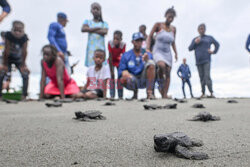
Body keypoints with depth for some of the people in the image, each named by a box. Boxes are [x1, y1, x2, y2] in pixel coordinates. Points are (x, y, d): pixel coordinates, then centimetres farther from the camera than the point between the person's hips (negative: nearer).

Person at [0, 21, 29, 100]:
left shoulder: (24, 38, -24)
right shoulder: (8, 35, -26)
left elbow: (24, 51, -19)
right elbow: (7, 50, -21)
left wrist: (23, 65, -14)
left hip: (19, 59, 1)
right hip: (8, 58, 0)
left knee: (25, 74, -12)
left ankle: (24, 95, -1)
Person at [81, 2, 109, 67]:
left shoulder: (104, 23, 14)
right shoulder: (87, 21, 15)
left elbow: (105, 32, -6)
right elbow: (83, 29, -5)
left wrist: (90, 30, -3)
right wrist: (98, 28, -4)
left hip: (100, 47, 0)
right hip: (91, 47, 0)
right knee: (91, 66, -10)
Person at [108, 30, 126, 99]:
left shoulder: (123, 45, -27)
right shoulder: (110, 43, -28)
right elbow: (110, 57, -26)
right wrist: (111, 70, -25)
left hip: (119, 61, 1)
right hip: (112, 61, -1)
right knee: (112, 77, -10)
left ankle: (120, 96, 2)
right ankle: (112, 95, -7)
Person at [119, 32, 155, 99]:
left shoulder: (148, 54, 8)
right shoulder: (125, 55, 4)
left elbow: (152, 66, -3)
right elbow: (121, 72, 1)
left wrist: (147, 60, -22)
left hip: (144, 81, 1)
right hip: (132, 82, 0)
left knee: (151, 63, -23)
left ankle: (149, 92, -19)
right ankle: (135, 93, 2)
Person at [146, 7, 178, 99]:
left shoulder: (173, 29, 9)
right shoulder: (158, 25, -2)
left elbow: (173, 42, 18)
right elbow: (150, 36, 1)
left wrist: (176, 53, 7)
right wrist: (147, 49, -10)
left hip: (167, 53, 4)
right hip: (157, 51, -4)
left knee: (168, 73, -5)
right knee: (162, 65, -33)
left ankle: (165, 94, -3)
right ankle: (160, 82, -6)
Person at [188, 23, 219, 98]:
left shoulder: (209, 38, 14)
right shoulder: (195, 39, 16)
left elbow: (217, 44, 23)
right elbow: (190, 48, 8)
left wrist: (214, 52, 8)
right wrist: (195, 42, -7)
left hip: (206, 60, -2)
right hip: (198, 61, 2)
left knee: (207, 76, -16)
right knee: (201, 77, 2)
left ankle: (211, 93, -16)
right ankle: (203, 93, 7)